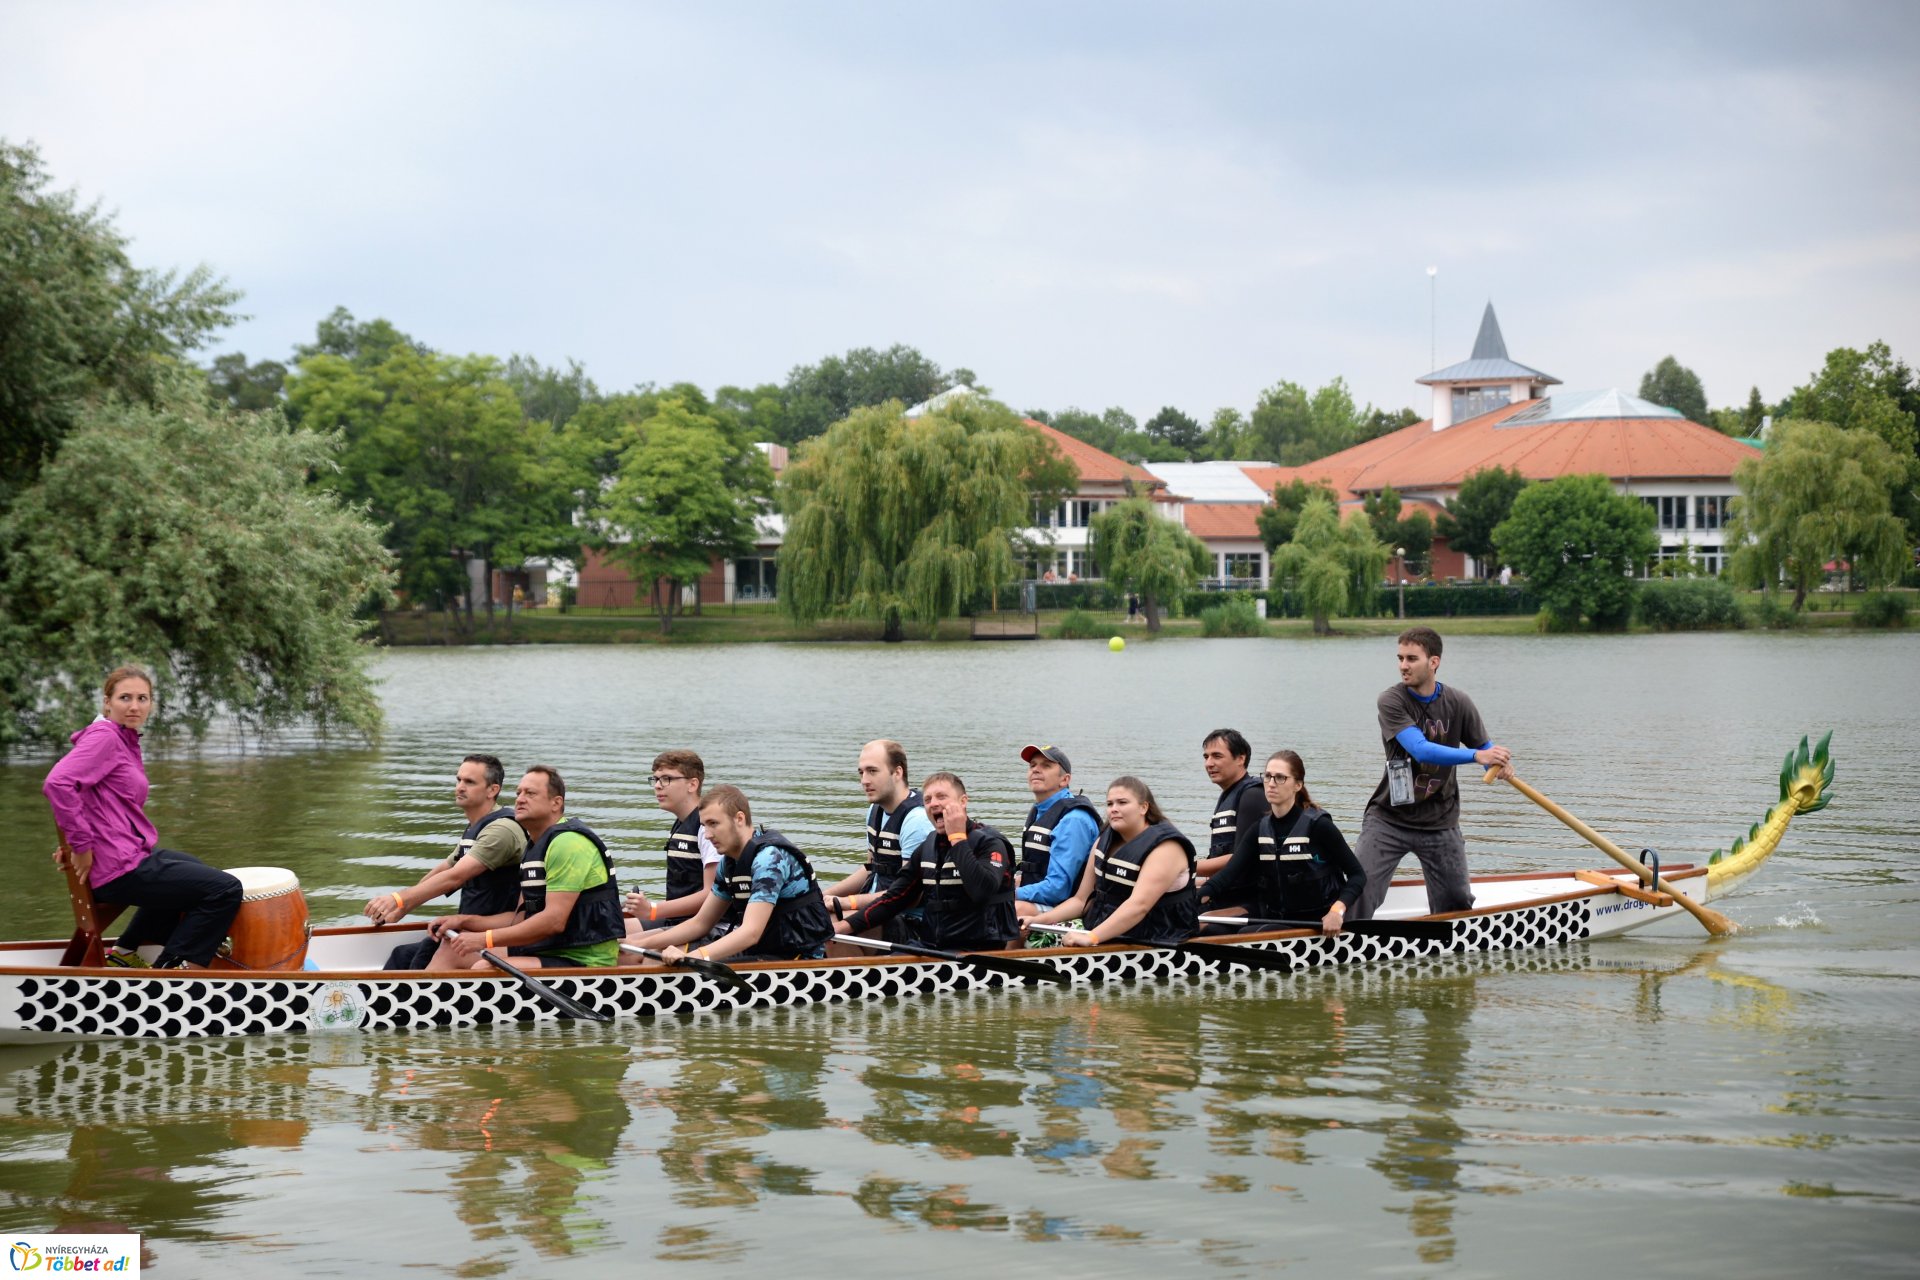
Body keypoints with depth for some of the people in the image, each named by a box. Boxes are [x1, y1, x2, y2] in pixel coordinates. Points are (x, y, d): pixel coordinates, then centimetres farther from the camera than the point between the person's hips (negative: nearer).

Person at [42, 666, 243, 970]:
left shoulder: (126, 740, 13)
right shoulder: (104, 736, -15)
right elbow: (57, 784, -29)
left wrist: (78, 839, 10)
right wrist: (81, 845, -23)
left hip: (132, 852, 10)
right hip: (120, 869, -10)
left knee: (194, 870, 37)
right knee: (225, 890, -11)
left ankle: (125, 950, 34)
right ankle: (169, 968, -3)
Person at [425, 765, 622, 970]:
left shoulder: (569, 843, -15)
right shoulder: (534, 847, 19)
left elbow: (554, 921, -23)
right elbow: (523, 917, 19)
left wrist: (485, 939, -20)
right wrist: (464, 921, 9)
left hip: (584, 962, -10)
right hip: (551, 953, 10)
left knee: (485, 969, -27)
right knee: (452, 948, 7)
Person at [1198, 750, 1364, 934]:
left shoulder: (1317, 825, -9)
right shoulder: (1261, 828, 7)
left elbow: (1357, 875, -6)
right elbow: (1230, 873, -7)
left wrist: (1337, 911, -24)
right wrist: (1196, 897, -25)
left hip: (1313, 922, -6)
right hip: (1274, 918, 6)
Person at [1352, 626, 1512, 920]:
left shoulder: (1458, 704, -2)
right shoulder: (1391, 702, -13)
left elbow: (1486, 747, 5)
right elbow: (1421, 750, -26)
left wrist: (1501, 764, -21)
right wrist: (1476, 755, -38)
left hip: (1441, 825, 3)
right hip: (1389, 820, -3)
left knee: (1457, 906, 7)